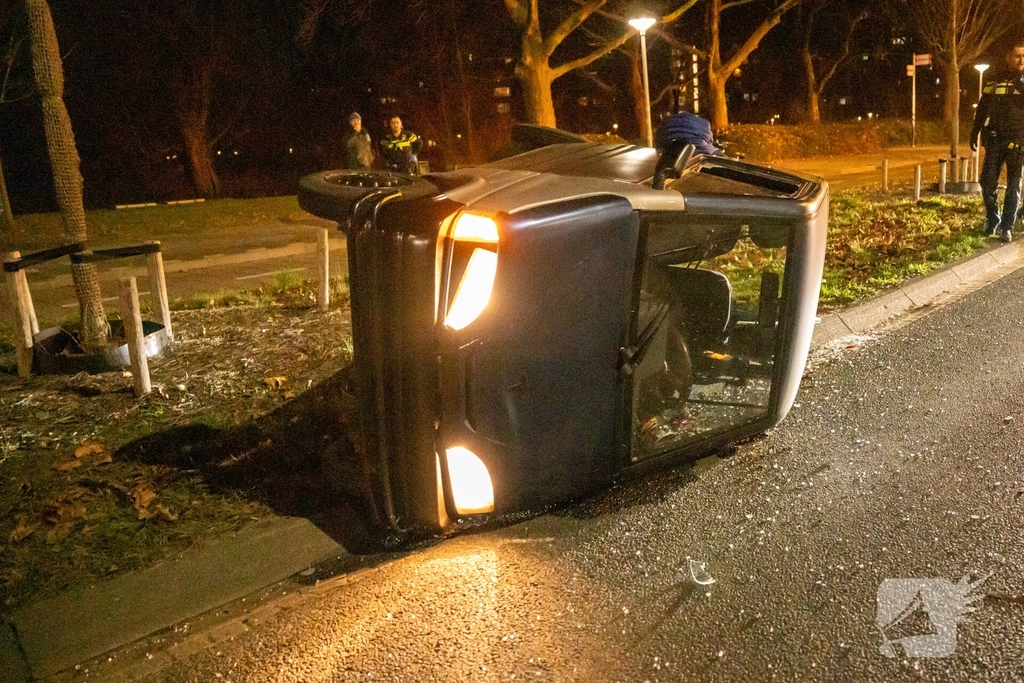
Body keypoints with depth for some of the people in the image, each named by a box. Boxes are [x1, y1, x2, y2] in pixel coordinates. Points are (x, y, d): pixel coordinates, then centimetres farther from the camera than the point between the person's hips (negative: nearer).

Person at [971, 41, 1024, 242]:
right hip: (995, 140, 2)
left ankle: (1007, 227, 9)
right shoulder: (996, 81, 7)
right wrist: (974, 133, 10)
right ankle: (992, 221, 20)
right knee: (988, 182, 2)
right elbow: (982, 109, 12)